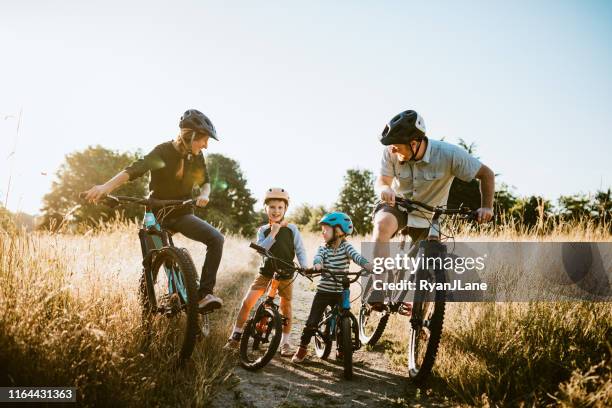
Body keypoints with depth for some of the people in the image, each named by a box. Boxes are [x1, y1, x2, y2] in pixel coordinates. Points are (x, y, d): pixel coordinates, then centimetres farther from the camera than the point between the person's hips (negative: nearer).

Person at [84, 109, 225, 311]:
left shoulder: (197, 157, -1)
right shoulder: (163, 152, -16)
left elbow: (205, 182, 12)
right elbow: (135, 169, -31)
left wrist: (204, 195, -14)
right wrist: (106, 187, -48)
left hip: (183, 214, 3)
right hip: (158, 215, -3)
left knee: (216, 239, -21)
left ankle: (205, 294, -23)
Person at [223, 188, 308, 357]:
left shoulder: (292, 229, -4)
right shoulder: (263, 230, 0)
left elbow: (300, 250, -3)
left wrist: (305, 267, -17)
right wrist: (272, 234, -24)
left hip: (286, 274, 0)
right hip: (266, 272, 1)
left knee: (285, 307, 7)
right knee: (247, 301, -8)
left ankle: (285, 342, 21)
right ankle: (235, 337, 5)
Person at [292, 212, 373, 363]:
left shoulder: (346, 247, -4)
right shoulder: (323, 248, 1)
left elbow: (357, 257, -22)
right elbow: (317, 258, -20)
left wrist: (372, 266, -41)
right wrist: (317, 265, -45)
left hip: (340, 293, -1)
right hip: (323, 291, 1)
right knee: (312, 322, -1)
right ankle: (302, 349, 15)